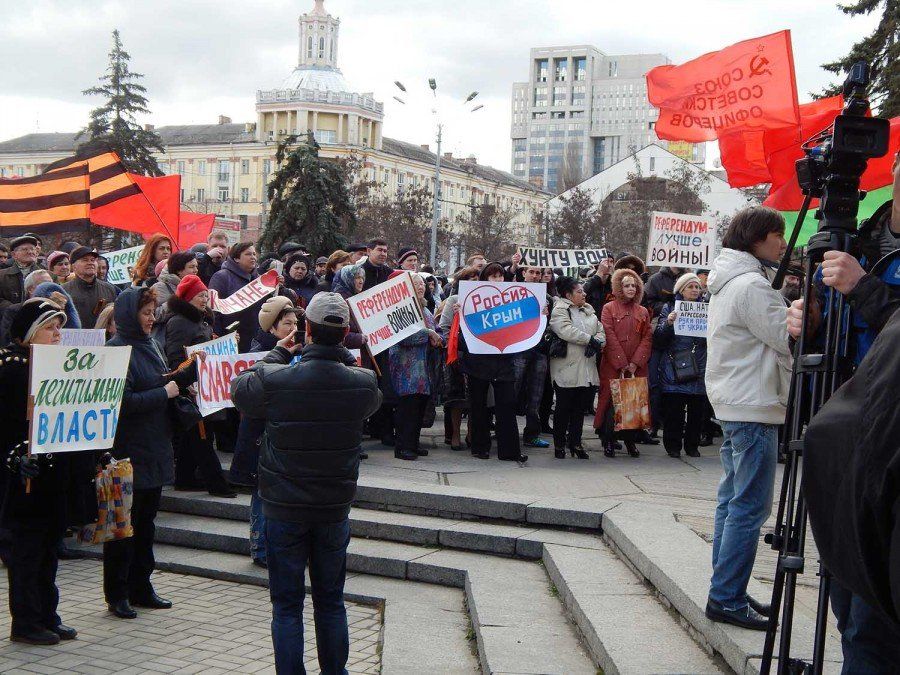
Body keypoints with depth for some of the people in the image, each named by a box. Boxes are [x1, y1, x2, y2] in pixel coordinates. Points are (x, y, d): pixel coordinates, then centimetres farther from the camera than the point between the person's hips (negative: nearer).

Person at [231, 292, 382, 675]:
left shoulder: (275, 380, -19)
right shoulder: (363, 383, -13)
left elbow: (239, 389, 3)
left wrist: (279, 354, 10)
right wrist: (344, 357, 13)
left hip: (283, 509, -2)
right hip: (335, 509, 2)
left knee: (287, 604, 8)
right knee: (331, 601, 17)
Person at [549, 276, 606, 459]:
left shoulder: (588, 310, 18)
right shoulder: (559, 311, -6)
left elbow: (601, 330, 11)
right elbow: (566, 331, -21)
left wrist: (597, 342, -11)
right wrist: (590, 339, -17)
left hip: (587, 369, 7)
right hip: (567, 368, -6)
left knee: (580, 407, 10)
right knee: (564, 408, 1)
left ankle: (575, 441, 21)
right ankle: (559, 444, 11)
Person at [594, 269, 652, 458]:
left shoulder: (643, 312, 13)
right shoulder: (609, 308, 2)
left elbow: (647, 338, 6)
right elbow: (609, 337, -7)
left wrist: (636, 362, -8)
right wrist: (621, 363, -13)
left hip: (637, 368, 3)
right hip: (613, 366, -3)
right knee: (612, 401, -4)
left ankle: (630, 440, 13)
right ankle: (608, 442, 4)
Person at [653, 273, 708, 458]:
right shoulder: (669, 307, 5)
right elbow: (659, 339, -2)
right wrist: (668, 323, -19)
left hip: (699, 367, 3)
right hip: (674, 365, -2)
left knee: (697, 409, 3)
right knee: (673, 408, -2)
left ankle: (692, 445, 16)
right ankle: (673, 445, 10)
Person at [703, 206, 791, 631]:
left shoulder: (728, 283, 16)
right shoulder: (752, 286, -16)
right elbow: (789, 339, -13)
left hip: (731, 405, 11)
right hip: (753, 408, -11)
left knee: (733, 501, 13)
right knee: (749, 508, -7)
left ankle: (726, 593, 20)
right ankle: (727, 599, -3)